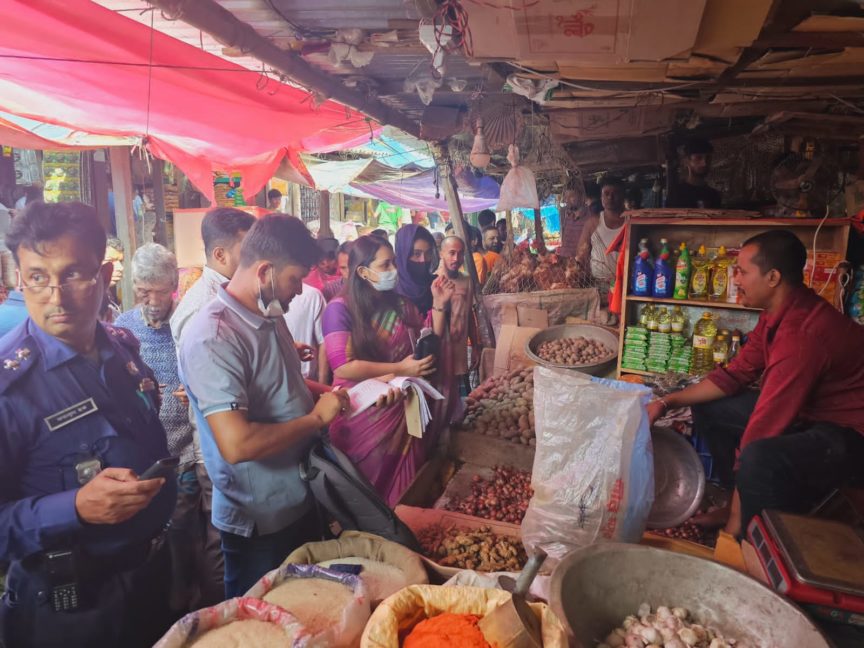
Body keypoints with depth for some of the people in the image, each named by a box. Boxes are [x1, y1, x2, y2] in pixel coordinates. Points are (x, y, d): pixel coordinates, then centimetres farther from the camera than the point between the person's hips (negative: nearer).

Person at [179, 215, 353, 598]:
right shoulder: (212, 338, -26)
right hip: (258, 523, -8)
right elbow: (237, 444, -34)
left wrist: (327, 393, 2)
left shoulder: (271, 316, 3)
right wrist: (316, 418, -22)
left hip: (302, 501, 8)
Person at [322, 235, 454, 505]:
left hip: (403, 410, 5)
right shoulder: (340, 308, -15)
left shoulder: (401, 303, 4)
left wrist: (439, 305, -7)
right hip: (362, 415, -5)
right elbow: (343, 367, -22)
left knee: (405, 487, 16)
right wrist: (399, 369, -22)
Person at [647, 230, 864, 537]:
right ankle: (744, 501, 13)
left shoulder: (801, 334, -32)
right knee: (708, 406, 9)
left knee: (760, 458, -37)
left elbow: (764, 426, -29)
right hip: (807, 410, 10)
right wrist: (668, 402, -1)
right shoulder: (778, 312, -1)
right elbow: (736, 374, 5)